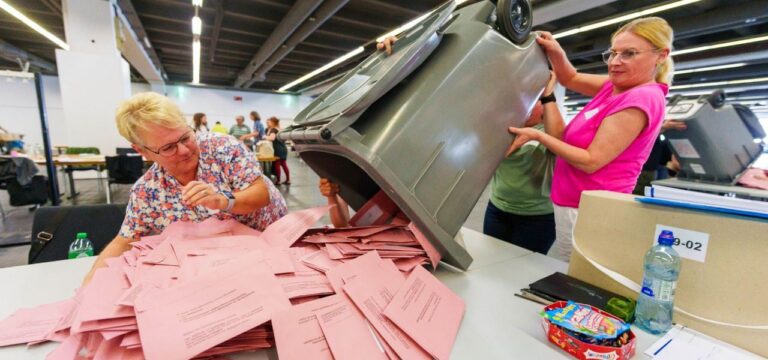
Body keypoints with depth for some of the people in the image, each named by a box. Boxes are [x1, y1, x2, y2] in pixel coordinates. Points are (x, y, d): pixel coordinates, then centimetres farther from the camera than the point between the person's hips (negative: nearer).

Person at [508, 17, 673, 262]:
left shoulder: (642, 98, -18)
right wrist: (556, 53, -4)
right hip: (577, 206, 9)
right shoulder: (617, 86, 8)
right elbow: (571, 79, 16)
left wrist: (538, 136, -19)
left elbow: (591, 161, -21)